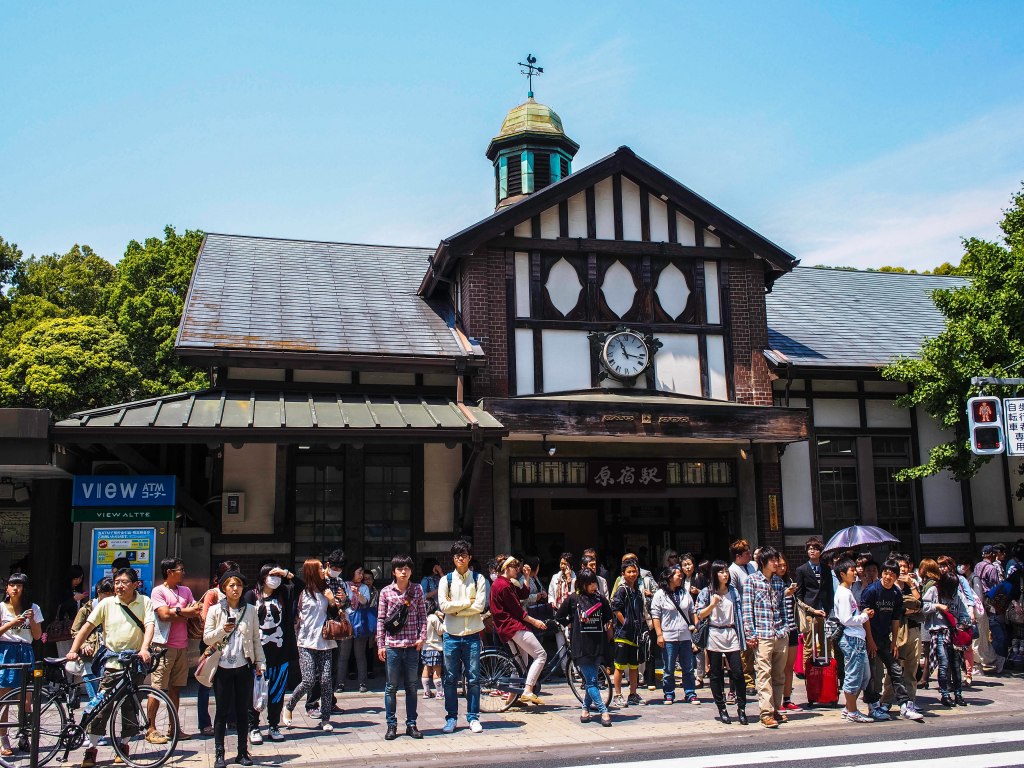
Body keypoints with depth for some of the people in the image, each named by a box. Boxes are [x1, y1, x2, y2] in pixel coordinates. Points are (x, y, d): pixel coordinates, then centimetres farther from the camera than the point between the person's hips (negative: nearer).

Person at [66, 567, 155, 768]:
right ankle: (91, 749, 4)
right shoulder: (106, 604, 4)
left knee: (130, 707, 7)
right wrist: (73, 650, -8)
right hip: (112, 664, 0)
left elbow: (149, 625, -10)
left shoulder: (144, 602, 1)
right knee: (101, 706, -4)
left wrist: (144, 648, -27)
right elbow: (88, 626, 3)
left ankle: (124, 745, 22)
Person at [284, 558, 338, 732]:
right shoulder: (302, 592, -1)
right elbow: (294, 616, 1)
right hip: (307, 643, -4)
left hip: (324, 642, 4)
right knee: (309, 680, -10)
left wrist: (332, 602, 2)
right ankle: (288, 708, 15)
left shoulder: (325, 590, 13)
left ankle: (325, 719, 5)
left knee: (325, 680, -4)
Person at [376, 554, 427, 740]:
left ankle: (411, 724, 17)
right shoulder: (386, 592, 0)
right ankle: (391, 725, 14)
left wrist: (422, 636, -4)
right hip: (392, 645, -1)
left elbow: (423, 616, 7)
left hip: (412, 645, 1)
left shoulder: (417, 590, 4)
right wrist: (380, 645, -1)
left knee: (411, 686, 8)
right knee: (391, 687, 5)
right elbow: (381, 619, 2)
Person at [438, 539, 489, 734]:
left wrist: (456, 609, -9)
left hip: (472, 635, -1)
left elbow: (480, 606, -8)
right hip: (451, 635, 1)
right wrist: (468, 602, -8)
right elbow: (443, 606, -7)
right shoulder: (446, 580, 5)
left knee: (473, 678, 2)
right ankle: (451, 718, 14)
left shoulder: (479, 579, 3)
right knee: (450, 679, 5)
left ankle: (473, 717, 12)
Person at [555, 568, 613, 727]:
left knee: (591, 679, 9)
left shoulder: (601, 598, 7)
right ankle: (604, 712, -10)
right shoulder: (573, 599, -1)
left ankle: (585, 710, 23)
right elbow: (559, 617, 9)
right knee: (591, 681, -8)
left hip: (598, 644, 3)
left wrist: (607, 630, 6)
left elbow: (608, 618, 19)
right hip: (581, 646, -3)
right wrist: (570, 625, 3)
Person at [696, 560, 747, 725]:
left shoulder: (733, 591, 12)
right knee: (716, 675, 3)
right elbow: (700, 616, 0)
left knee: (738, 673, -6)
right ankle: (722, 709, 11)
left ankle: (741, 708, 3)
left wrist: (742, 635, 6)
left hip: (731, 635, 2)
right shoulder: (707, 592, 2)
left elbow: (739, 613, 13)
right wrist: (712, 604, -13)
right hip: (714, 636, -2)